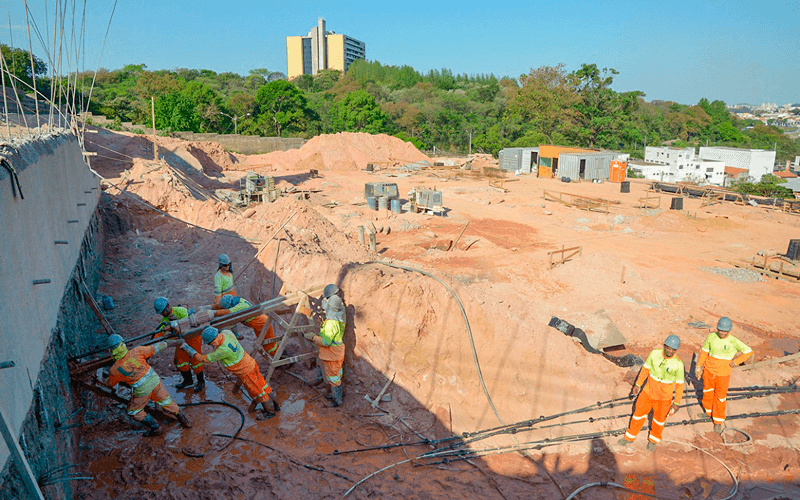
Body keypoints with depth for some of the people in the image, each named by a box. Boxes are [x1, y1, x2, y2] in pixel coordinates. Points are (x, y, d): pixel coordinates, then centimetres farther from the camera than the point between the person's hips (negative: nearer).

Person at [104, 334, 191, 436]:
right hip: (154, 380, 3)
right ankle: (183, 421, 33)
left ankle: (155, 428, 25)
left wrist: (105, 380, 32)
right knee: (165, 401, 22)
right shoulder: (136, 352, -14)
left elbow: (110, 384, 8)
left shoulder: (115, 370, -14)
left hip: (142, 390, -3)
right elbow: (154, 349, -1)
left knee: (134, 411, 22)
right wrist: (166, 343, 16)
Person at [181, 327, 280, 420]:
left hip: (246, 372, -8)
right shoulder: (226, 333, -13)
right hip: (249, 363, 8)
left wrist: (187, 348, -15)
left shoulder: (223, 350, -35)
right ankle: (275, 405, 38)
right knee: (262, 386, 22)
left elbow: (204, 359, -22)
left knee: (257, 391, 11)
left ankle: (270, 411, 30)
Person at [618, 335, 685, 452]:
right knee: (639, 413, 15)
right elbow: (646, 369, -2)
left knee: (659, 418, 19)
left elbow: (679, 385, -12)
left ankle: (653, 440, 48)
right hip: (648, 391, 2)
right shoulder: (655, 354, -17)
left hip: (664, 397, -2)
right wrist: (638, 384, 4)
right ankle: (629, 437, 36)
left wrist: (676, 403, -12)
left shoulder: (678, 364, -23)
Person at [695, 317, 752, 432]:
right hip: (709, 370, 2)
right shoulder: (711, 337, -10)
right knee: (708, 392, 19)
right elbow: (704, 352, 1)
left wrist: (735, 362, -10)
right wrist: (698, 366, 3)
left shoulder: (733, 342, -16)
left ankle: (718, 421, 23)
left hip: (723, 374, -2)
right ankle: (708, 412, 43)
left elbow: (748, 351, -5)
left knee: (720, 397, 6)